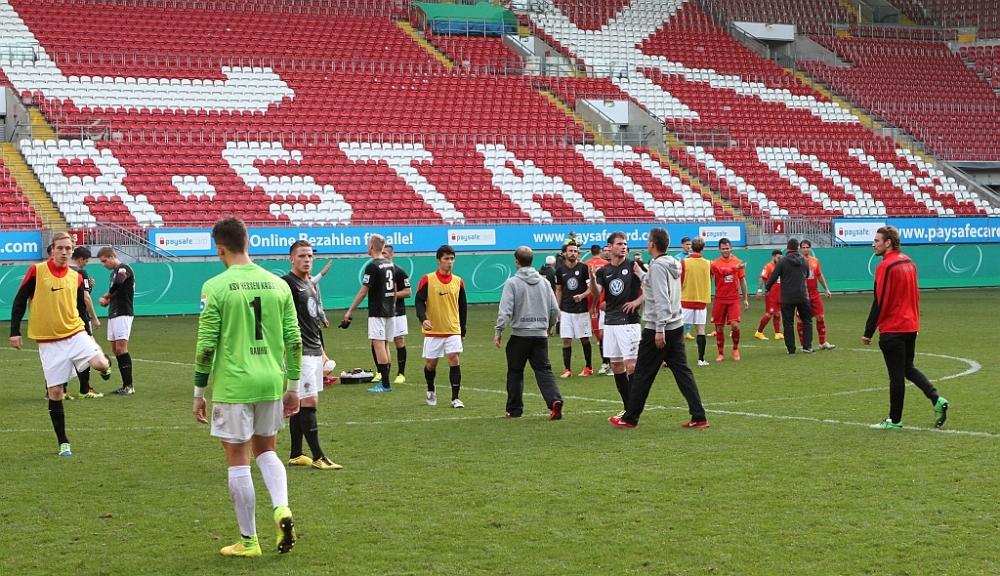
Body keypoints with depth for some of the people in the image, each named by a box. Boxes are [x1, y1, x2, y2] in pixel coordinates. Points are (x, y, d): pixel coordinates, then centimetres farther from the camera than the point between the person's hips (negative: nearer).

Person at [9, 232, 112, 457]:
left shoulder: (76, 277, 6)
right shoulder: (36, 271, -4)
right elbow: (19, 301, -1)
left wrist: (88, 335, 14)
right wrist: (15, 331, -6)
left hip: (75, 334, 2)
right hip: (48, 342, -2)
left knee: (101, 364, -23)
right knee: (55, 392, -1)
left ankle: (106, 364, 18)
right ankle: (63, 443, 12)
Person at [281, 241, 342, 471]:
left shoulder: (312, 285, 17)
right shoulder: (287, 284, -11)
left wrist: (321, 349, 24)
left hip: (314, 352, 9)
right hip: (300, 353, -9)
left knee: (299, 404, 11)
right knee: (309, 402, -10)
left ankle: (296, 455, 15)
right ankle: (318, 457, -10)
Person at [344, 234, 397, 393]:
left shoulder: (373, 267, -14)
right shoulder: (390, 265, 10)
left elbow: (363, 291, -15)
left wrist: (350, 311, -10)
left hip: (377, 313, -8)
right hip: (390, 312, 8)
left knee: (378, 345, -8)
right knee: (384, 346, 12)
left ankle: (385, 384, -11)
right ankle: (385, 382, 13)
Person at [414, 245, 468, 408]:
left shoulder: (458, 282, 5)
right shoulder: (427, 280, -5)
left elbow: (463, 307, 12)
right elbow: (419, 301, -7)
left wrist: (463, 330, 13)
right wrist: (423, 319, -25)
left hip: (453, 330, 1)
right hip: (433, 330, -1)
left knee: (454, 360, -10)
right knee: (431, 363, 7)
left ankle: (455, 398, -6)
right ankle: (431, 390, 36)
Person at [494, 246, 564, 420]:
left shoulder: (512, 282, -7)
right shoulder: (543, 282, 7)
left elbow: (505, 310, -13)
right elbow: (554, 309, 10)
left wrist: (498, 331, -5)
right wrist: (549, 326, 26)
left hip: (520, 334, -3)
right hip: (540, 334, 3)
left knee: (515, 372, 10)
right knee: (544, 370, 3)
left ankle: (514, 409, 15)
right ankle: (554, 400, -20)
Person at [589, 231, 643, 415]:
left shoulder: (633, 266, -3)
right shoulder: (603, 271, 9)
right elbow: (596, 294, -5)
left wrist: (638, 301, -13)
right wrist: (592, 278, -23)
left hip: (628, 322, -6)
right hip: (610, 322, 6)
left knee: (630, 365, -10)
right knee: (616, 366, 8)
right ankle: (627, 407, 16)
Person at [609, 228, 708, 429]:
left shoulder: (658, 266, -15)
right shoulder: (673, 264, 11)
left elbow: (661, 299, -22)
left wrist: (659, 329, -24)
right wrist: (641, 274, 33)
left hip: (657, 329, -8)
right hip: (676, 327, 8)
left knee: (642, 374, 2)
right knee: (682, 371, 7)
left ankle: (629, 418, 11)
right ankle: (699, 417, 1)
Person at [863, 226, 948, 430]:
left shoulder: (886, 266, -16)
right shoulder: (908, 262, 10)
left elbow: (879, 302, -18)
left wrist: (869, 331, -14)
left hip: (892, 329, -8)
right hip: (911, 326, 8)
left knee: (896, 374, -1)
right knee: (908, 368, 19)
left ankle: (895, 420, 7)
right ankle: (937, 400, 4)